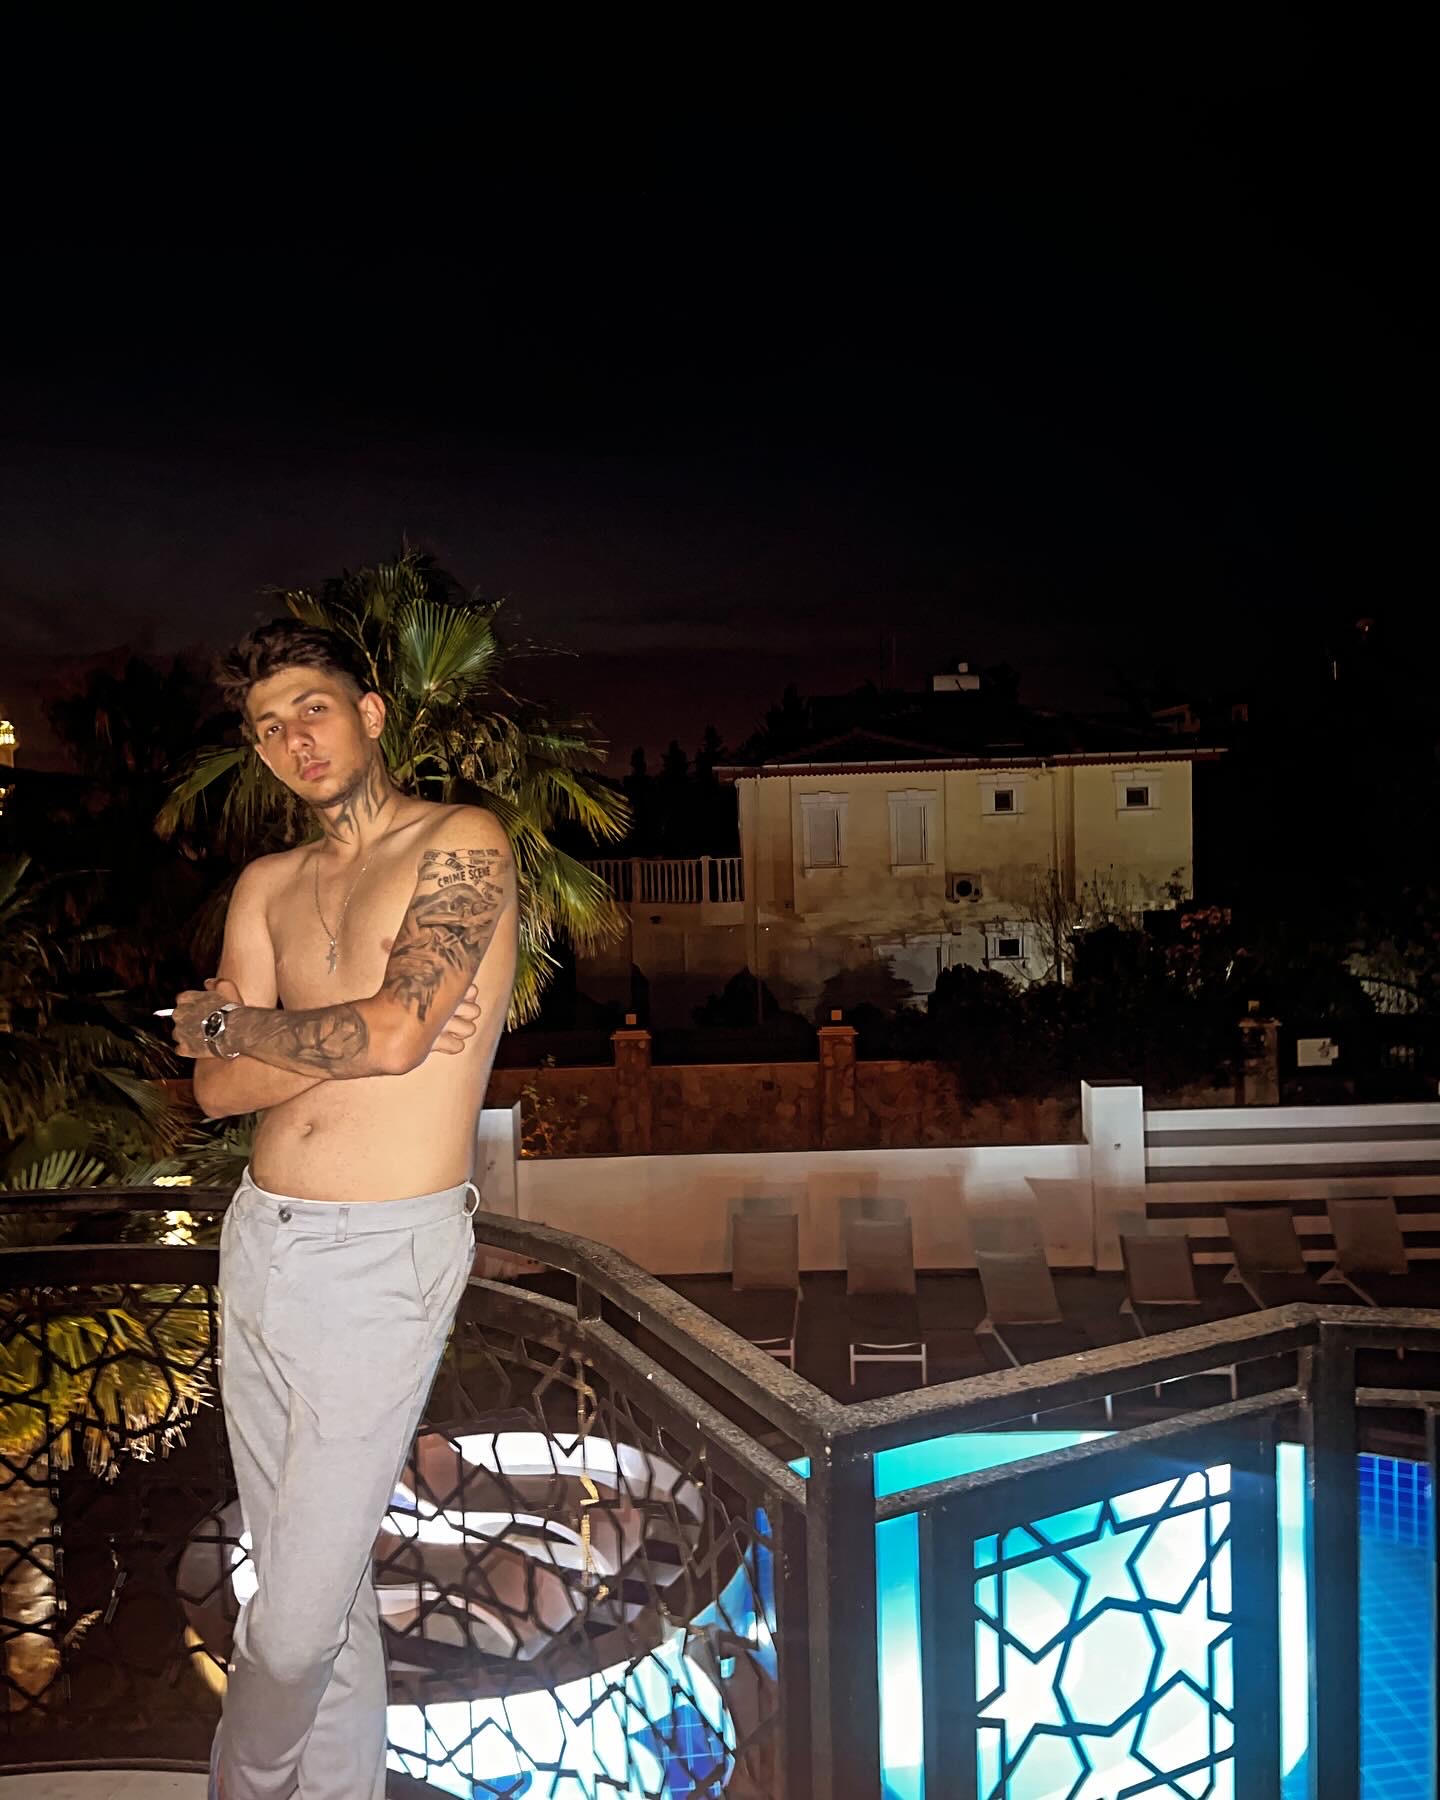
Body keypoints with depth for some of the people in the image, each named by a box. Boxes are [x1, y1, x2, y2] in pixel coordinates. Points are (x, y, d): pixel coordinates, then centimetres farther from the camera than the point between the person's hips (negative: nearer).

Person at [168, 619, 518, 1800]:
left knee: (296, 1618, -1)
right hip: (260, 1244, 6)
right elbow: (219, 1089, 4)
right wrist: (355, 1034, -10)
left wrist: (225, 1019, -3)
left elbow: (392, 1036, -18)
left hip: (384, 1259, -6)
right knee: (313, 1577, 16)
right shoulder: (267, 888, 12)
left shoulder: (462, 846, -4)